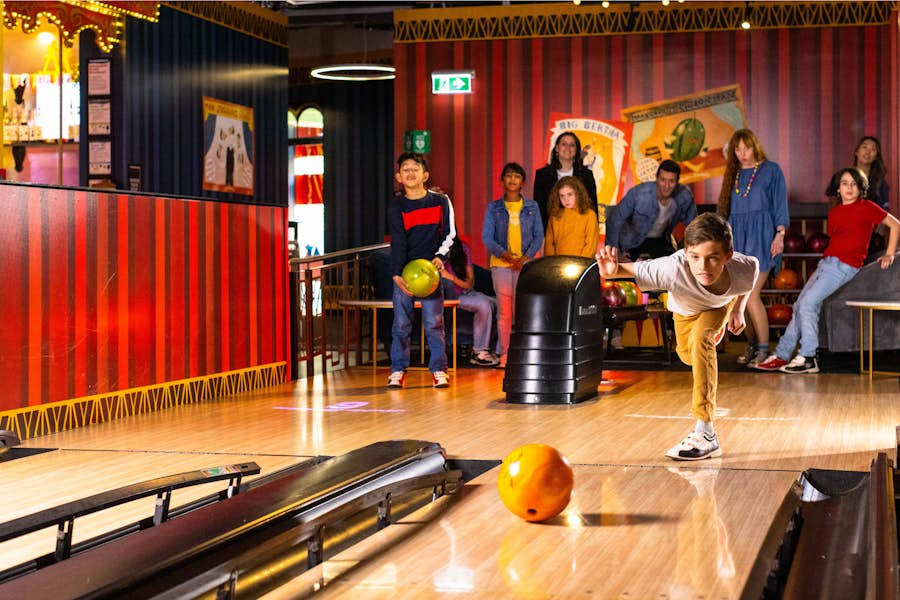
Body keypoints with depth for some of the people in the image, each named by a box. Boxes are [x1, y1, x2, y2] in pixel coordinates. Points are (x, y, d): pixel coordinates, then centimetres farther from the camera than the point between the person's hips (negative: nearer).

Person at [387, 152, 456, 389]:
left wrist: (440, 256, -6)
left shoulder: (440, 201, 2)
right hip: (404, 272, 0)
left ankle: (439, 369, 8)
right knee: (401, 323, 1)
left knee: (434, 323, 0)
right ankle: (398, 370, 9)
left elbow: (450, 233, 10)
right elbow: (397, 242, -9)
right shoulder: (396, 207, -1)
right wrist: (396, 275, -20)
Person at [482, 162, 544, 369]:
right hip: (501, 263, 0)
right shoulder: (494, 208, 7)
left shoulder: (532, 207, 8)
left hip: (525, 264, 0)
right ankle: (504, 354, 3)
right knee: (504, 309, -3)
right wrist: (503, 253, -14)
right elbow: (486, 237, 3)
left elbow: (539, 236, 6)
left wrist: (526, 257, -9)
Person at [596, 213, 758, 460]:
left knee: (700, 339, -30)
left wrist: (739, 309, -10)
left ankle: (705, 432, -28)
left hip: (723, 303, -2)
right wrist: (613, 270, -71)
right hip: (685, 307, 2)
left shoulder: (745, 270, -43)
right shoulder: (674, 270, -52)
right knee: (687, 354, 24)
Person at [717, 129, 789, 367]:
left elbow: (780, 204, 0)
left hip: (761, 236, -5)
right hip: (736, 236, 5)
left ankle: (763, 348, -8)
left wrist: (780, 234, -10)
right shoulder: (733, 174, 16)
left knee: (751, 295, -14)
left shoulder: (771, 170, 4)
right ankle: (751, 345, 12)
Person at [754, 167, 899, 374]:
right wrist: (825, 261, 9)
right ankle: (782, 355, 6)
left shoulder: (867, 207, -2)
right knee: (799, 306, 1)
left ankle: (807, 358, -14)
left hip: (845, 266, -7)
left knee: (808, 303, -19)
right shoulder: (834, 213, 17)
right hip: (826, 262, 7)